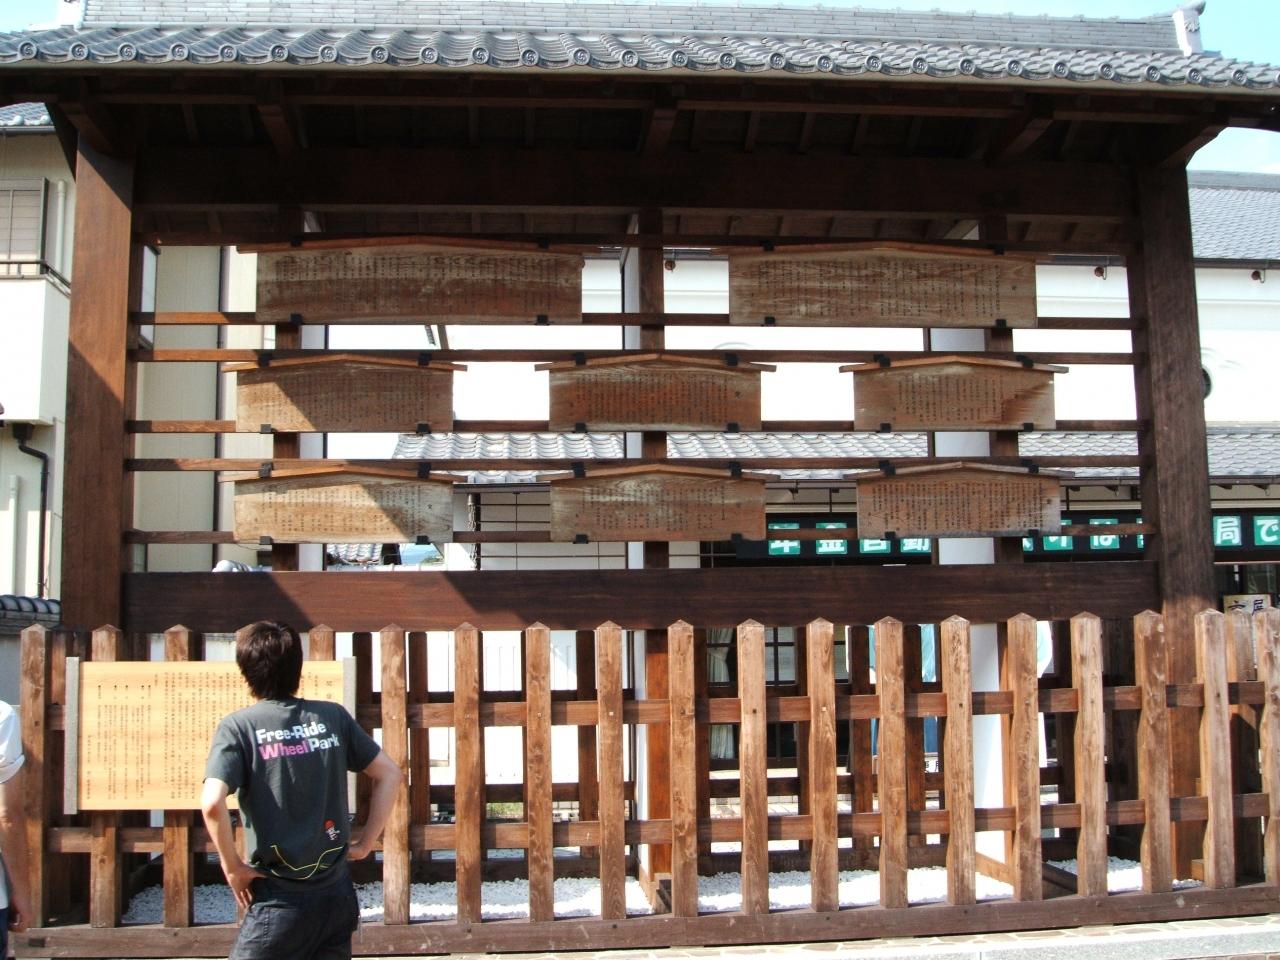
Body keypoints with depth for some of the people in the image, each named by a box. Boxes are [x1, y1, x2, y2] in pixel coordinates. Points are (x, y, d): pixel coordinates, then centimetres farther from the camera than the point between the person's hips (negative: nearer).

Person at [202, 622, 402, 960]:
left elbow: (212, 803, -21)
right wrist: (364, 844, 9)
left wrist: (232, 867, -9)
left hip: (280, 899, -4)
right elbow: (390, 774, 6)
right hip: (337, 894, 4)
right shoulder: (333, 716, 4)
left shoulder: (238, 726, -8)